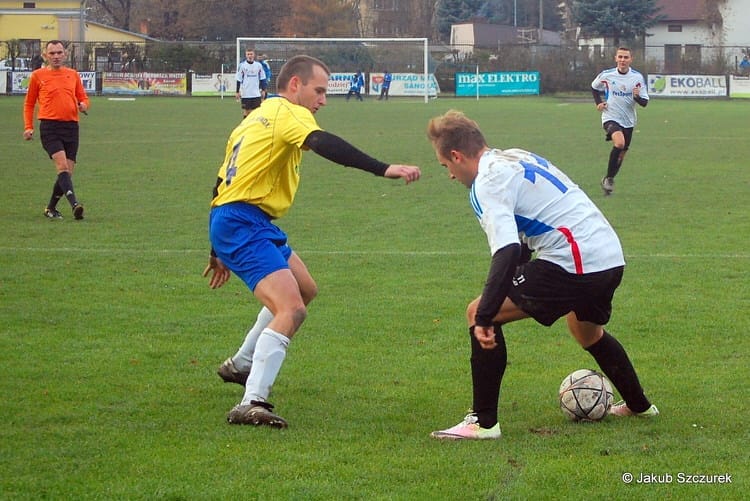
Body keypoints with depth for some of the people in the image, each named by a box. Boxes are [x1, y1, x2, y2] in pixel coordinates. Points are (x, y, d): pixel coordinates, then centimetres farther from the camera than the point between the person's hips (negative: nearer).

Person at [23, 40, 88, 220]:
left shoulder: (73, 74, 14)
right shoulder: (38, 75, 6)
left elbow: (83, 98, 22)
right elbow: (29, 104, 13)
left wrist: (83, 105, -2)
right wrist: (28, 127, 4)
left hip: (71, 126, 4)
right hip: (49, 126, -4)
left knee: (68, 172, 4)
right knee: (62, 166, -21)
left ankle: (51, 208, 19)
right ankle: (74, 204, -33)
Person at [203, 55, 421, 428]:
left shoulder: (256, 119, 23)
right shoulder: (288, 113, -7)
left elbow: (225, 182, 26)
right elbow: (323, 145, -28)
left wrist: (220, 252, 31)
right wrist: (383, 169, -39)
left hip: (228, 220, 10)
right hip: (243, 224, -10)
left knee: (305, 289, 27)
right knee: (291, 310, -22)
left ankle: (241, 364, 38)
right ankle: (251, 404, -30)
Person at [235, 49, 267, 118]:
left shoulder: (258, 65, 4)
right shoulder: (242, 65, -3)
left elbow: (262, 79, 10)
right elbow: (239, 79, -1)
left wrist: (263, 90, 5)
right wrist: (238, 91, -3)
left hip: (256, 93, 2)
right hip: (245, 94, -2)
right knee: (246, 111, 3)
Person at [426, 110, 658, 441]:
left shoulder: (487, 183, -10)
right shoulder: (515, 159, 19)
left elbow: (507, 251, -25)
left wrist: (484, 316, -28)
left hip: (574, 263, -10)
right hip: (612, 258, 10)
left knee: (479, 314, -4)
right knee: (587, 332, 37)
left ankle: (483, 422, -4)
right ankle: (637, 405, 54)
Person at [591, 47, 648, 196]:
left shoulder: (637, 77, -6)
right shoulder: (606, 75, -6)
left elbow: (644, 103, -4)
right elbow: (594, 87, 16)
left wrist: (637, 96, -25)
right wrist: (598, 103, 2)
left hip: (628, 121, 3)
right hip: (610, 118, -3)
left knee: (621, 154, 11)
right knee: (619, 143, -29)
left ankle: (608, 180, 34)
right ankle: (609, 177, -14)